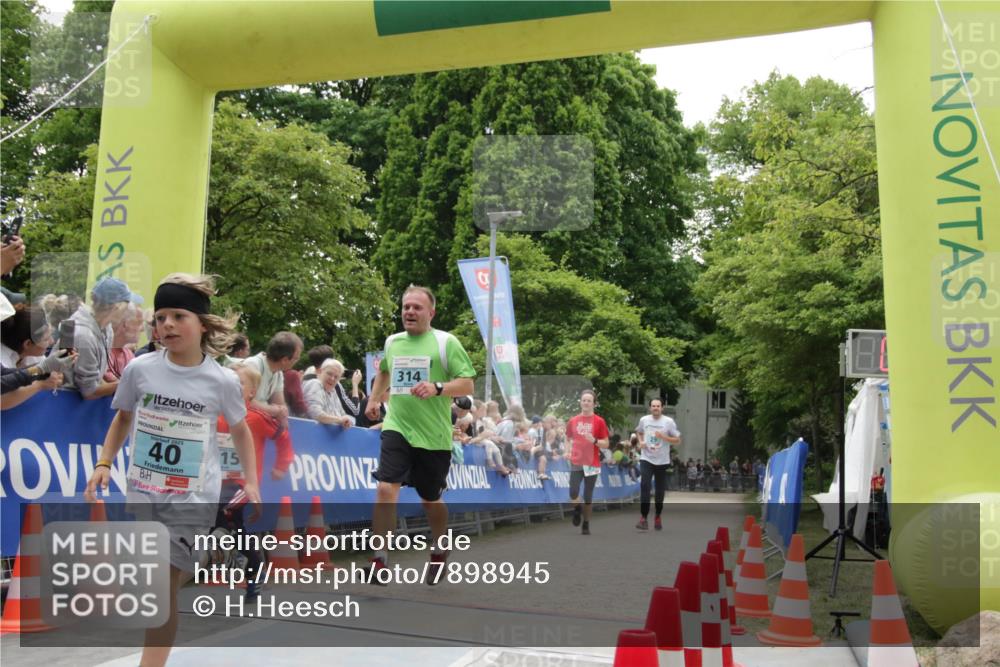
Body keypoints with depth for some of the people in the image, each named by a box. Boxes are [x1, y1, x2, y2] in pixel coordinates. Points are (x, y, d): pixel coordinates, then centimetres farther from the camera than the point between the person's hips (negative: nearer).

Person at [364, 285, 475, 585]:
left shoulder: (446, 342, -5)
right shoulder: (392, 342, 9)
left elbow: (467, 384, -10)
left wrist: (437, 388, -25)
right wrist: (374, 399, 22)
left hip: (434, 436, -2)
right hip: (397, 428, 2)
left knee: (430, 500, 12)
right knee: (386, 488, -17)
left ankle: (439, 552, 39)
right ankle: (379, 560, -11)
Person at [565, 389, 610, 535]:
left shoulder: (599, 421, -4)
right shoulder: (573, 421, 5)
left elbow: (606, 444, -2)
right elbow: (568, 438, 21)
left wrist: (594, 441, -20)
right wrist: (568, 451, 5)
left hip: (592, 464, -2)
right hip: (576, 463, 2)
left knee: (588, 497, 4)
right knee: (573, 493, -13)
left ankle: (586, 525, 21)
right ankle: (576, 510, 20)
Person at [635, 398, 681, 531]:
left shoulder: (668, 421, -8)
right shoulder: (643, 420, 0)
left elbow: (678, 440, -5)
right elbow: (638, 432, 21)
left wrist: (663, 437, -20)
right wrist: (640, 442, 0)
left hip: (662, 461, 0)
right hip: (646, 459, 0)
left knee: (660, 491, 10)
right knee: (645, 487, -14)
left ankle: (658, 517, 29)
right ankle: (643, 518, -10)